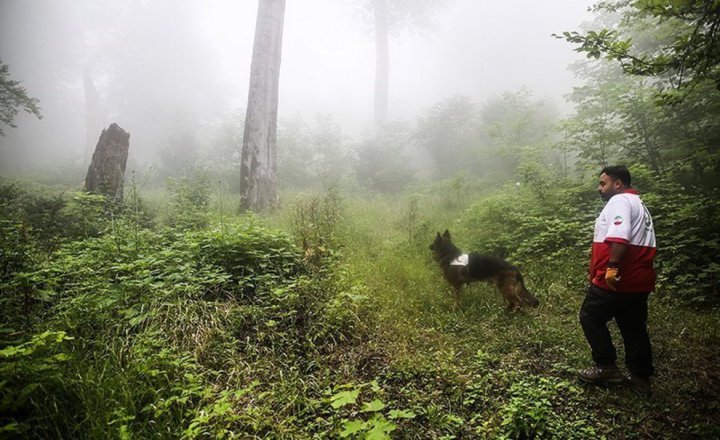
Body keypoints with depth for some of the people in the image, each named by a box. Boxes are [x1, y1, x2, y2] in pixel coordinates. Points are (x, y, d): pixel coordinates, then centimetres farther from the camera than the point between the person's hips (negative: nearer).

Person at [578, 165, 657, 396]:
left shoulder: (619, 201, -11)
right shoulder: (639, 205, 22)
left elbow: (619, 237, -27)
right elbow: (636, 241, 22)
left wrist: (612, 267, -29)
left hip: (615, 280, -10)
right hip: (638, 281, 10)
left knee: (590, 318, 4)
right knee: (634, 328, 15)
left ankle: (607, 368, 10)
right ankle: (641, 378, 22)